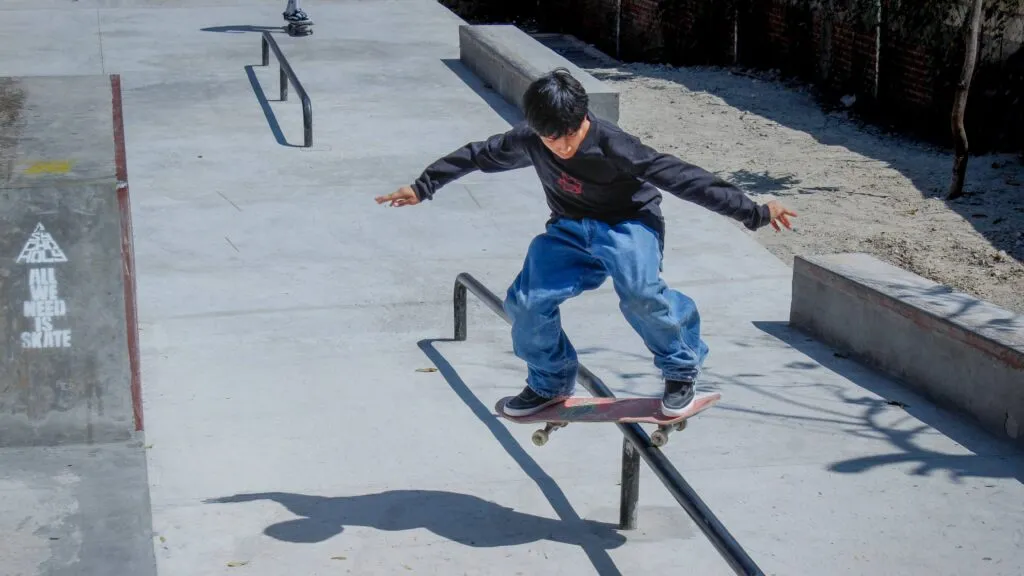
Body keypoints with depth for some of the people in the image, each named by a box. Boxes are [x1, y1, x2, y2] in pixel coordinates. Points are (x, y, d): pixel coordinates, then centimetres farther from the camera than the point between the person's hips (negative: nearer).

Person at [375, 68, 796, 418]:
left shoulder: (615, 148, -27)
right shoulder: (528, 142, -13)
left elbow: (682, 178, -27)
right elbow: (477, 156, 4)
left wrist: (754, 212, -28)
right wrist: (422, 188, 12)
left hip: (628, 224, -4)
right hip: (571, 230, 5)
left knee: (640, 291, -35)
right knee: (527, 302, -15)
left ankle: (682, 368, -8)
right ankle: (551, 384, 13)